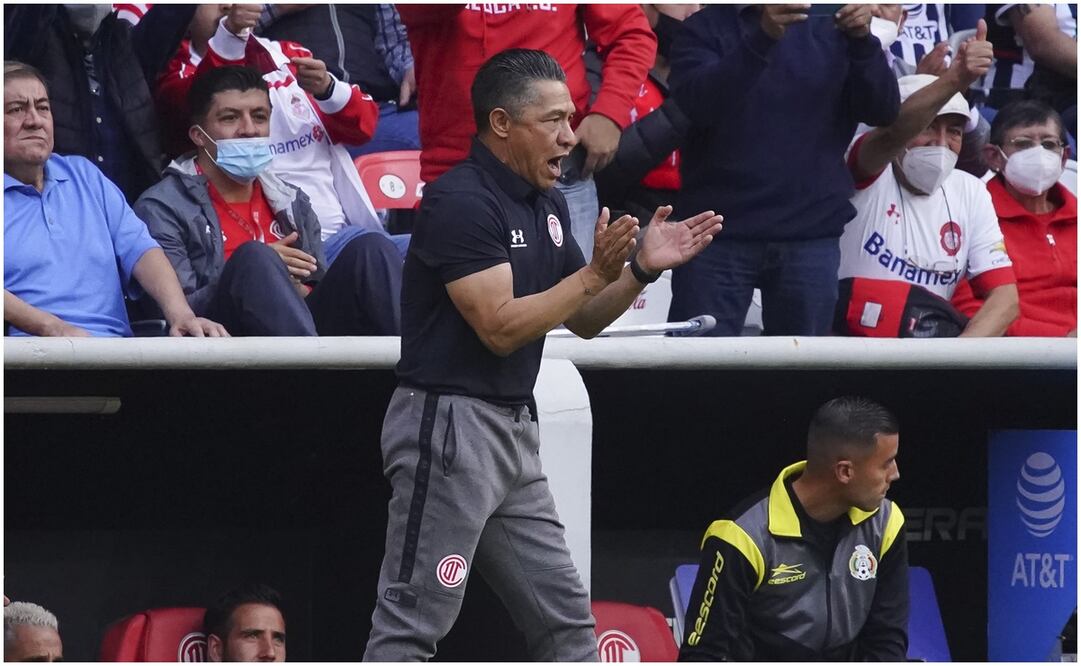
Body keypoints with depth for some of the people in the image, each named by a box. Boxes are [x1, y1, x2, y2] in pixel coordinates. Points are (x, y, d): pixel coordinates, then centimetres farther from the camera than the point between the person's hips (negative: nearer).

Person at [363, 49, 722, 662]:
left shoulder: (548, 204, 12)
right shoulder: (460, 202, -16)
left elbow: (584, 320, 17)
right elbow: (500, 327, -21)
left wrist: (643, 268, 1)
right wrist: (595, 273, -22)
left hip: (516, 431, 9)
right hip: (449, 426, -9)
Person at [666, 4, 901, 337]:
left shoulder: (830, 30, 9)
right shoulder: (706, 27, 3)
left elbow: (883, 110, 1)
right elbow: (694, 103, -15)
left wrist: (863, 41, -17)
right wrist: (761, 39, -29)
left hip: (810, 237, 2)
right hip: (718, 233, -2)